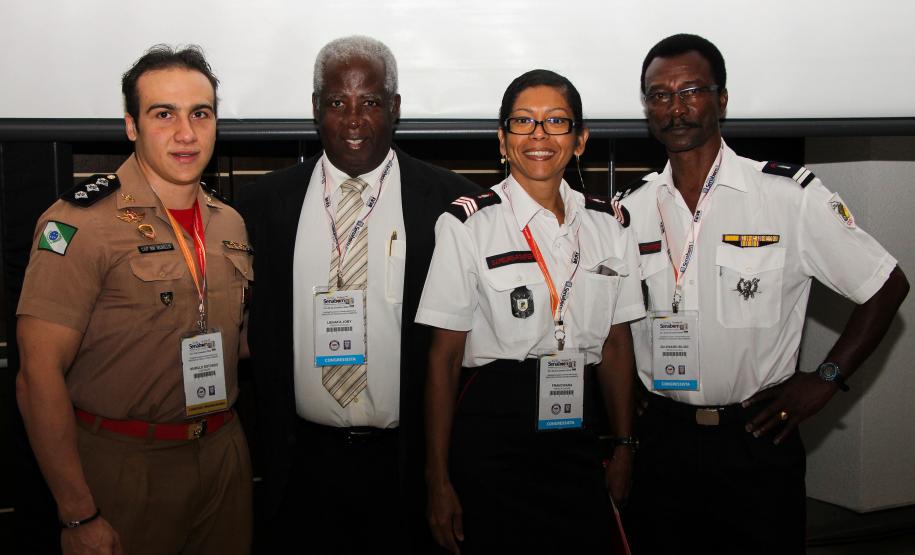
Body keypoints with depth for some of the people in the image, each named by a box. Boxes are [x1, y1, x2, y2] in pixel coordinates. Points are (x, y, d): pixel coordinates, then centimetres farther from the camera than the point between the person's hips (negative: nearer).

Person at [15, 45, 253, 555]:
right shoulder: (81, 223, -15)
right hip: (125, 465, -6)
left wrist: (228, 435, 7)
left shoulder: (230, 223, 5)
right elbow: (40, 375, -18)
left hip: (224, 453, 6)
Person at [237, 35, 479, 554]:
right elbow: (253, 327, 6)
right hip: (305, 458, 2)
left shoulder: (449, 200, -5)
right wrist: (267, 442, 4)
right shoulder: (266, 203, 2)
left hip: (408, 459, -1)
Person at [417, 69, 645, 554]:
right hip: (491, 439, -4)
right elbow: (444, 358, -6)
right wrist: (439, 481, -7)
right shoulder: (469, 223, -6)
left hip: (578, 435, 4)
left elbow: (616, 345, 12)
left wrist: (624, 446, 10)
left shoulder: (609, 223, 6)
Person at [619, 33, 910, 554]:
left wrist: (825, 380, -6)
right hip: (661, 439, 3)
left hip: (758, 439, -2)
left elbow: (887, 286, 0)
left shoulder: (791, 194, -7)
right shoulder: (630, 210, 3)